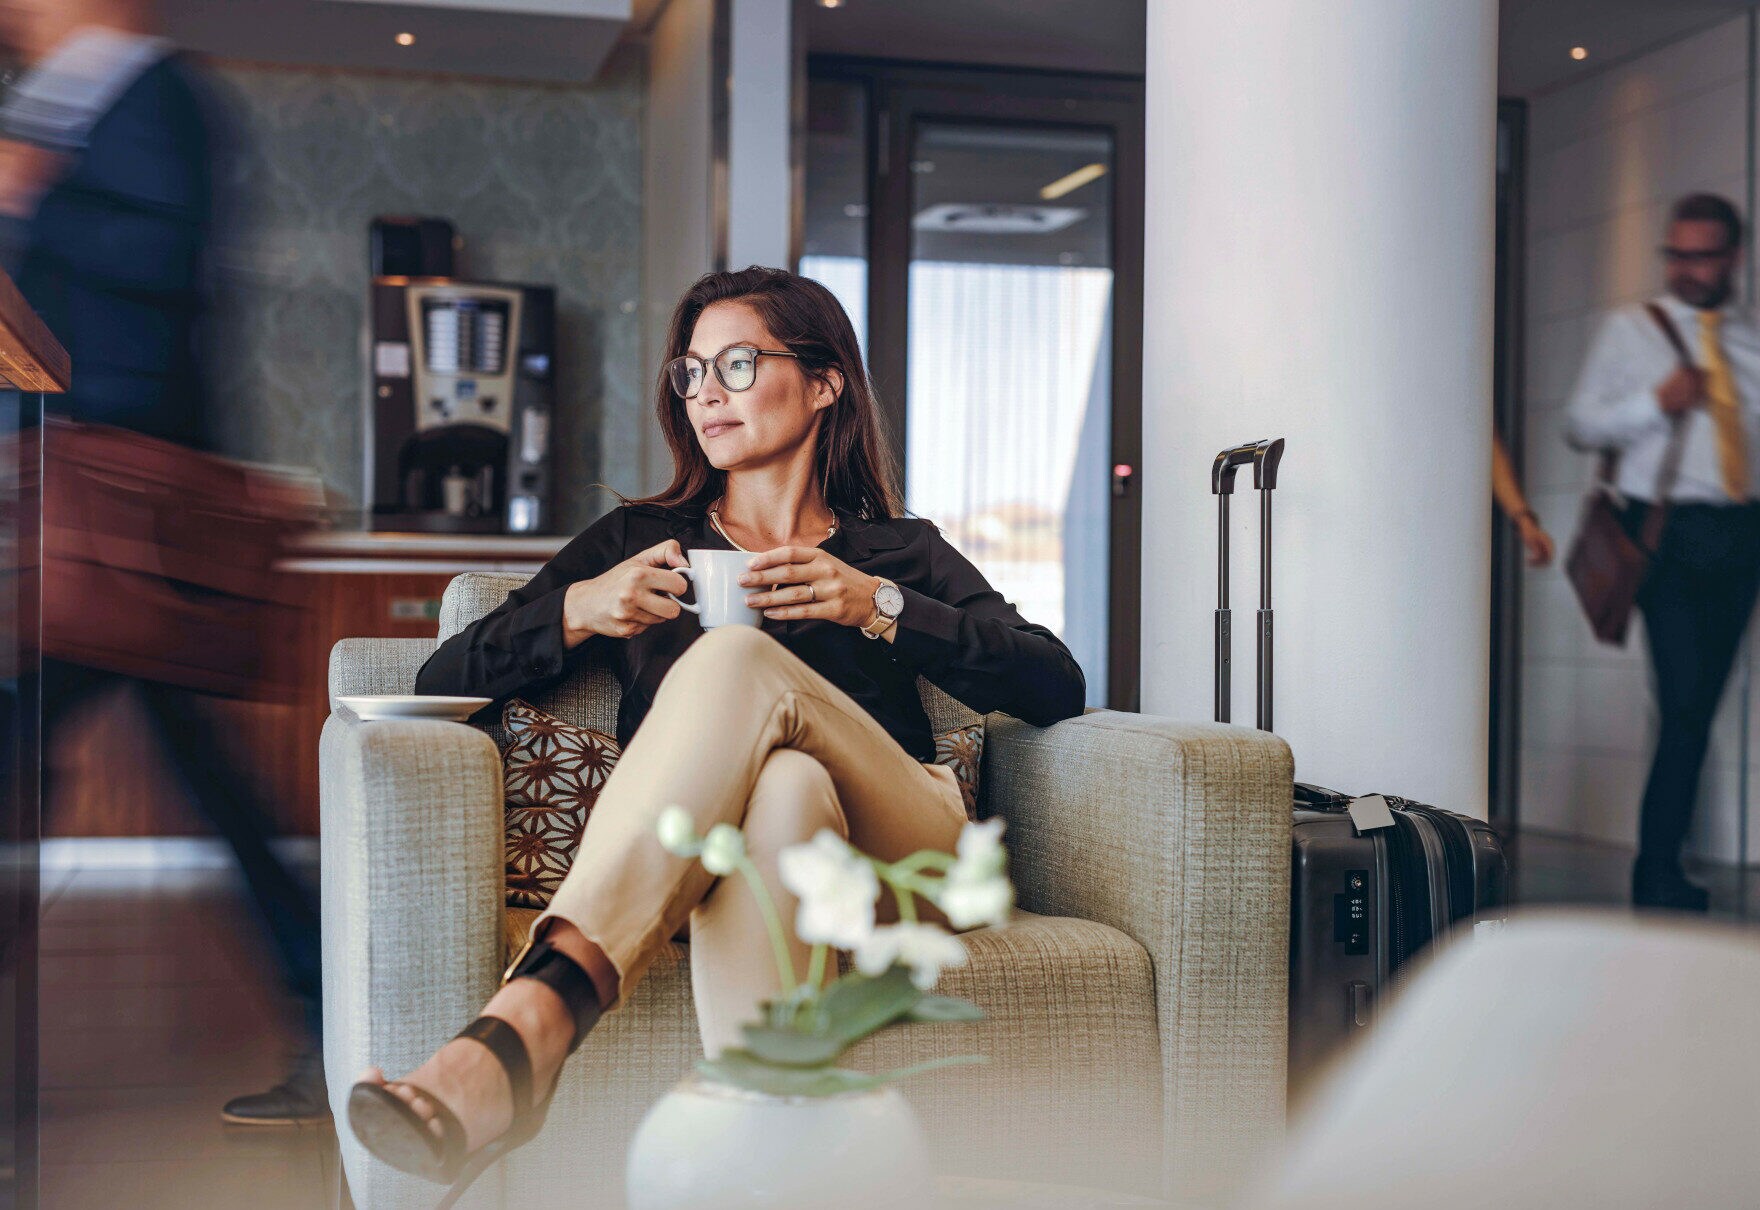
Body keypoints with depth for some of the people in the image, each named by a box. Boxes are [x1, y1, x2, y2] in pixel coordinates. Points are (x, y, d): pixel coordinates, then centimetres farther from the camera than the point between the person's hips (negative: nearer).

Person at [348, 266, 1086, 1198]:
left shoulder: (899, 552, 26)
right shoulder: (636, 539, 28)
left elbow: (1056, 689, 8)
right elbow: (441, 685, 17)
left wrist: (878, 607, -4)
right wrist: (576, 611, -2)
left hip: (893, 864, 0)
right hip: (678, 860, 1)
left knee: (738, 660, -31)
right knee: (779, 788, -37)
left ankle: (528, 1023, -50)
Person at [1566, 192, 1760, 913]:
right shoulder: (1630, 330, 8)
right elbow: (1581, 426, 5)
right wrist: (1655, 401, -10)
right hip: (1666, 530, -4)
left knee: (1701, 703, 4)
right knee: (1685, 699, -14)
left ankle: (1660, 867, 12)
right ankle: (1660, 877, -7)